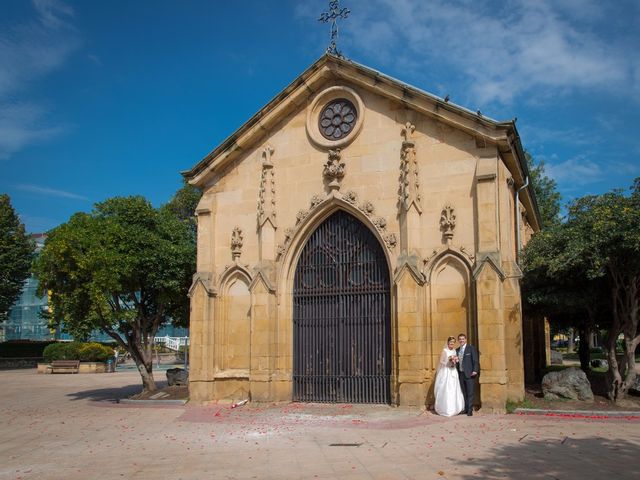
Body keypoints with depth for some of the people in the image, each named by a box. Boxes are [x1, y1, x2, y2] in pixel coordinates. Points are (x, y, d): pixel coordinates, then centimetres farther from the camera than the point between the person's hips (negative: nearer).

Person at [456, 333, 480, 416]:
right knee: (463, 393, 7)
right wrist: (454, 361, 1)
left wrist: (475, 370, -15)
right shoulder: (457, 350, 14)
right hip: (461, 374, 5)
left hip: (469, 374, -5)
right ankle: (465, 409, 12)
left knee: (470, 393, -5)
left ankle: (470, 410, -2)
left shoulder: (471, 348, -2)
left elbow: (475, 360, -6)